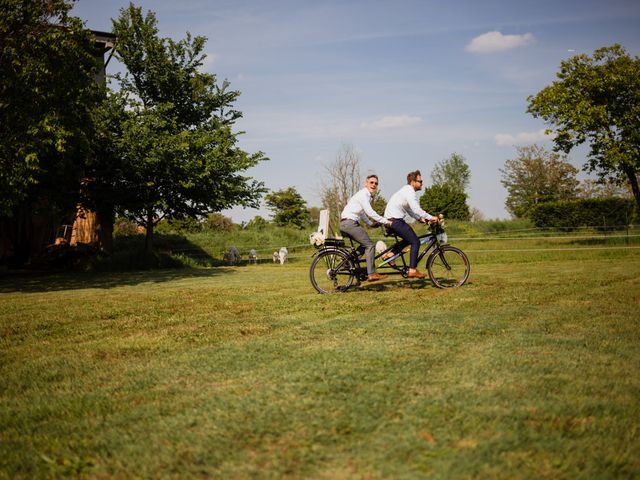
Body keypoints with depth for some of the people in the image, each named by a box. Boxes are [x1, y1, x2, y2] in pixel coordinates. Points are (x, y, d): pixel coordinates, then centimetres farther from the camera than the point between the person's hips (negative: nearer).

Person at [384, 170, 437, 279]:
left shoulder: (406, 190, 19)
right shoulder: (410, 192, -14)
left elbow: (409, 209, 24)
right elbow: (416, 209, -27)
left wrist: (420, 218, 12)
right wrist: (430, 217, -27)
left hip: (390, 220, 10)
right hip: (395, 220, -10)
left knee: (409, 238, 22)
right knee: (415, 242, -6)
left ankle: (391, 254, 15)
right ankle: (412, 270, -8)